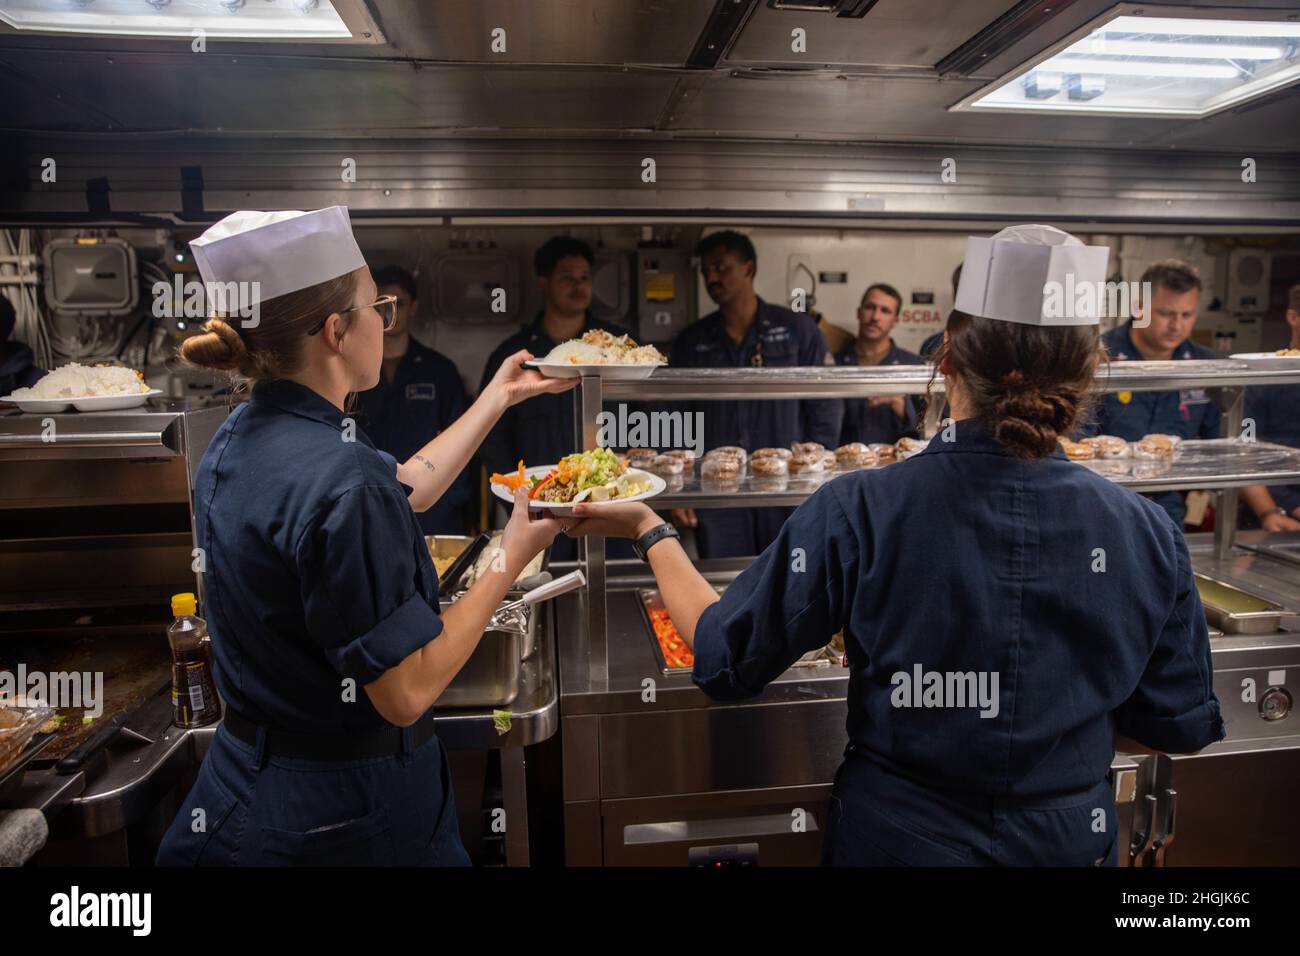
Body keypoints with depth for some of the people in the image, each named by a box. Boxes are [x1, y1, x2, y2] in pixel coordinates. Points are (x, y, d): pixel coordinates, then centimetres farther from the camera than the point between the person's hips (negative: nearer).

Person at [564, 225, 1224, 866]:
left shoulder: (858, 515, -25)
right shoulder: (1147, 533, -15)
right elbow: (1184, 728, -4)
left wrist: (648, 529, -3)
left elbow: (725, 659, -14)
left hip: (894, 839, -1)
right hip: (1074, 842, 2)